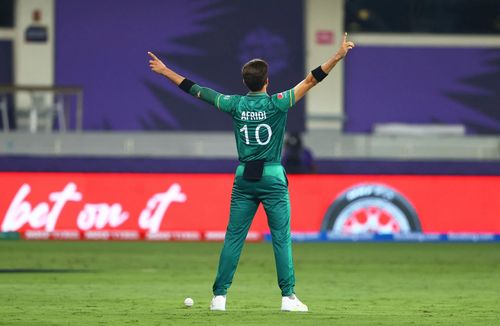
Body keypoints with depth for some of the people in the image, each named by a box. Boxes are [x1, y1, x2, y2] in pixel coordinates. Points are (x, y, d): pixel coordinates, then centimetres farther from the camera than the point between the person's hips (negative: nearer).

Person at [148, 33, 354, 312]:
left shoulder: (236, 105, 0)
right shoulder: (276, 104, -8)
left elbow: (197, 90, 7)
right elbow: (310, 81, -12)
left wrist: (165, 71, 15)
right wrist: (338, 56, -13)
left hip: (243, 178, 3)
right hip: (273, 178, -3)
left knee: (234, 237, 6)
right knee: (282, 238, 0)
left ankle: (220, 295, 5)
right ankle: (288, 297, -3)